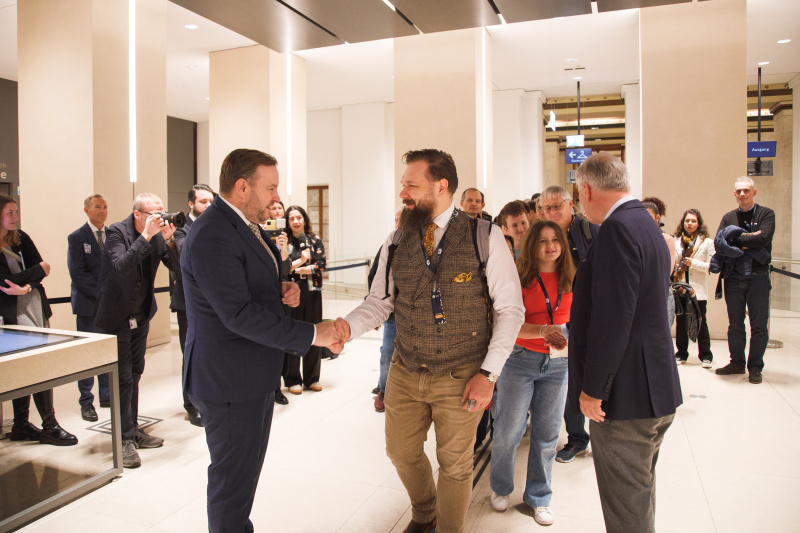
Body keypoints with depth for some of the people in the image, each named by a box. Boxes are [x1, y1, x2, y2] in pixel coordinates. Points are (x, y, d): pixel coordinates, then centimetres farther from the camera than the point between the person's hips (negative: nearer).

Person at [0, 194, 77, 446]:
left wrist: (26, 286, -16)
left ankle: (21, 425, 21)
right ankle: (50, 426, 2)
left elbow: (43, 268, 2)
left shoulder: (21, 238, 9)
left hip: (36, 305, 6)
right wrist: (38, 271, -3)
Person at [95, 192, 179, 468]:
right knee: (123, 377, -4)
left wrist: (169, 240, -21)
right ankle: (125, 438, 7)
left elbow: (176, 266, -6)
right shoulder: (116, 232, -16)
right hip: (117, 315, -6)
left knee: (135, 373, 15)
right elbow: (122, 266, -31)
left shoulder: (158, 234, -1)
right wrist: (147, 236, -33)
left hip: (141, 314, 6)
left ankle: (133, 430, 26)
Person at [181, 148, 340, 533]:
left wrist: (282, 291, 0)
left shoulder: (247, 225, 9)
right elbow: (239, 315, -29)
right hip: (229, 381, -10)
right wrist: (311, 334, -26)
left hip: (254, 374, 10)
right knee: (233, 477, 7)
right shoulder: (211, 237, -24)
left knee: (247, 468, 25)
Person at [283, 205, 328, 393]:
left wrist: (296, 268, -9)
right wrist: (300, 261, -19)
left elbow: (321, 265, -4)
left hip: (312, 292, 2)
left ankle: (312, 378, 20)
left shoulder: (315, 240, 6)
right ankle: (293, 380, 14)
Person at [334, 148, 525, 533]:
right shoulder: (396, 242, 0)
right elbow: (380, 300, 2)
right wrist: (349, 325, -19)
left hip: (461, 379, -4)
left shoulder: (485, 238, -11)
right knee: (401, 452, 20)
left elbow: (510, 310, -8)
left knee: (455, 464, 13)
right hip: (405, 373, 4)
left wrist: (489, 373, -12)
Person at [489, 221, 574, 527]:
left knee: (547, 433, 9)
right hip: (521, 360, -3)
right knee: (508, 430, 5)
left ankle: (538, 497, 29)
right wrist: (542, 331, -26)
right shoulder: (520, 278, -8)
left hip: (558, 362, 3)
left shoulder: (570, 280, 4)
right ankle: (501, 488, 31)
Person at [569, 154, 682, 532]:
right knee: (640, 494, 25)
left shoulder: (617, 229, -20)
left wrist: (593, 388, -18)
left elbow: (612, 316, -25)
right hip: (656, 389, 10)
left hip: (626, 393, -10)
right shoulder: (646, 224, 13)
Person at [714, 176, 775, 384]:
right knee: (735, 324, 10)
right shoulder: (728, 217, 10)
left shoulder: (766, 214, 2)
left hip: (758, 276, -3)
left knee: (759, 325, 1)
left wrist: (736, 239, -10)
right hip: (733, 278, 3)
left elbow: (763, 238, -16)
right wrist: (747, 239, -14)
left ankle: (755, 367, 12)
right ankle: (737, 363, 21)